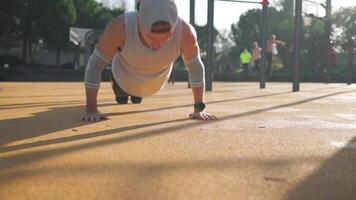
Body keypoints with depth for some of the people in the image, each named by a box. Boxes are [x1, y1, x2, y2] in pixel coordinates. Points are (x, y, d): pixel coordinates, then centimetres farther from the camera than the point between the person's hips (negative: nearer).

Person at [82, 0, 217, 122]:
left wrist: (199, 109, -19)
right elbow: (94, 65, -29)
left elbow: (196, 67, -20)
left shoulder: (185, 32, -40)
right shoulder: (120, 27, -44)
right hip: (124, 80, -2)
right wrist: (91, 110, -30)